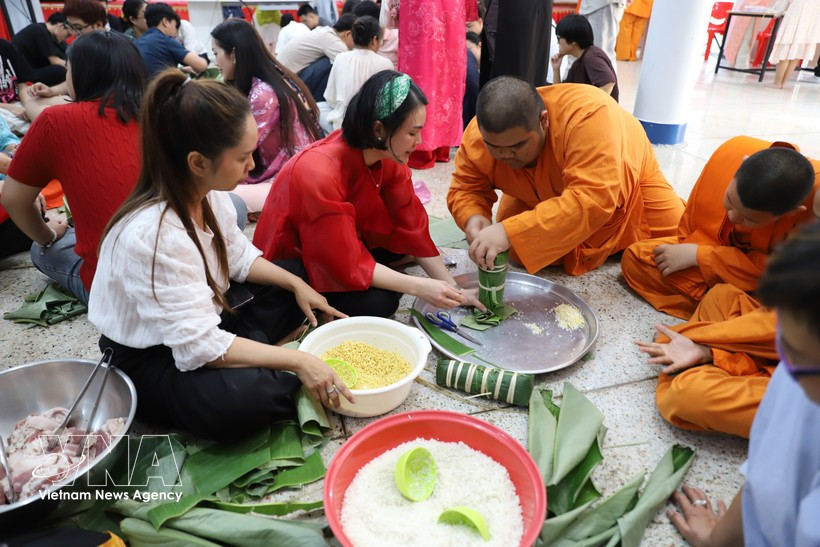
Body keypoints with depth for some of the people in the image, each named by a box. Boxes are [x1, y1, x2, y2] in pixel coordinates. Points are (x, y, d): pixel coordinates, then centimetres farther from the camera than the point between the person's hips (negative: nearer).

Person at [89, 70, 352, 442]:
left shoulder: (207, 192, -12)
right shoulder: (152, 236, -34)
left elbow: (238, 256, 6)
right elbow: (201, 347, -32)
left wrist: (297, 284, -6)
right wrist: (295, 361, -30)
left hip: (205, 317, 8)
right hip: (148, 359, -8)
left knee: (296, 274, 11)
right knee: (242, 398, -35)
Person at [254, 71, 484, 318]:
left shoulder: (388, 156, -13)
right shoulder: (319, 173, -35)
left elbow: (411, 226, -9)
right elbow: (347, 264, -31)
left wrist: (453, 288, -11)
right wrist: (419, 287, -29)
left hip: (345, 245, 7)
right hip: (293, 264, -7)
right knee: (379, 302, -26)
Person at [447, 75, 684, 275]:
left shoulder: (587, 116, -44)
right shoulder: (478, 135, -30)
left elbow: (591, 202, -51)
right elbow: (465, 189, -16)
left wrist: (510, 232, -59)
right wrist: (473, 218, -41)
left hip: (623, 182, -3)